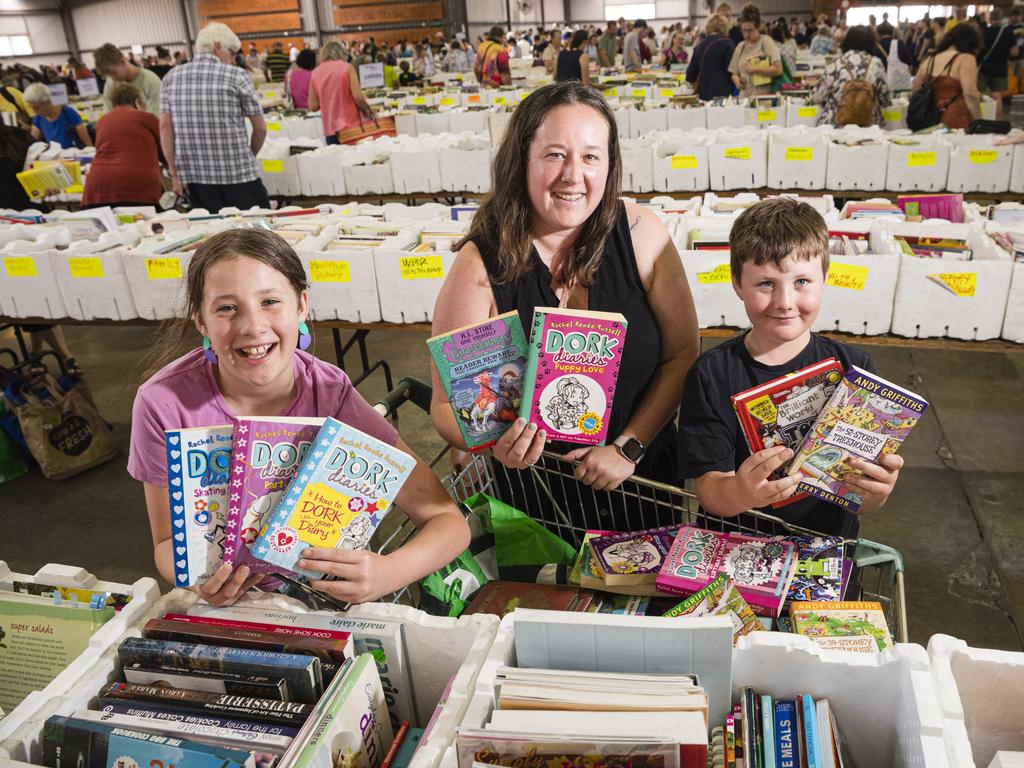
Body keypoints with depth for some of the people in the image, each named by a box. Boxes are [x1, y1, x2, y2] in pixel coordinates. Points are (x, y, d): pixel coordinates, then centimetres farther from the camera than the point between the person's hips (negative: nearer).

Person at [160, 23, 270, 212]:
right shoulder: (236, 75, -1)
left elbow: (165, 126, 4)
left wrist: (174, 172, 7)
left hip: (194, 178, 4)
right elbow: (260, 128, 2)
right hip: (238, 176, -4)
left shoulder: (172, 76, 9)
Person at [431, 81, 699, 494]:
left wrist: (629, 447, -9)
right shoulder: (480, 266, -12)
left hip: (641, 473, 1)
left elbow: (682, 355, 1)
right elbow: (448, 403, -6)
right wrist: (496, 443, -27)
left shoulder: (641, 234, -6)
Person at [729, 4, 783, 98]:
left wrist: (755, 69, -12)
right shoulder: (740, 47, 13)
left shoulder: (766, 42, 1)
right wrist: (736, 79, -2)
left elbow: (778, 70, -9)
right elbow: (734, 73, 19)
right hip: (744, 97, 4)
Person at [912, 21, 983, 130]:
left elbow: (915, 90, 22)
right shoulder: (965, 59, -7)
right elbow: (970, 94, -18)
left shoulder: (931, 60, 13)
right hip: (957, 123, -7)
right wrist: (979, 122, -12)